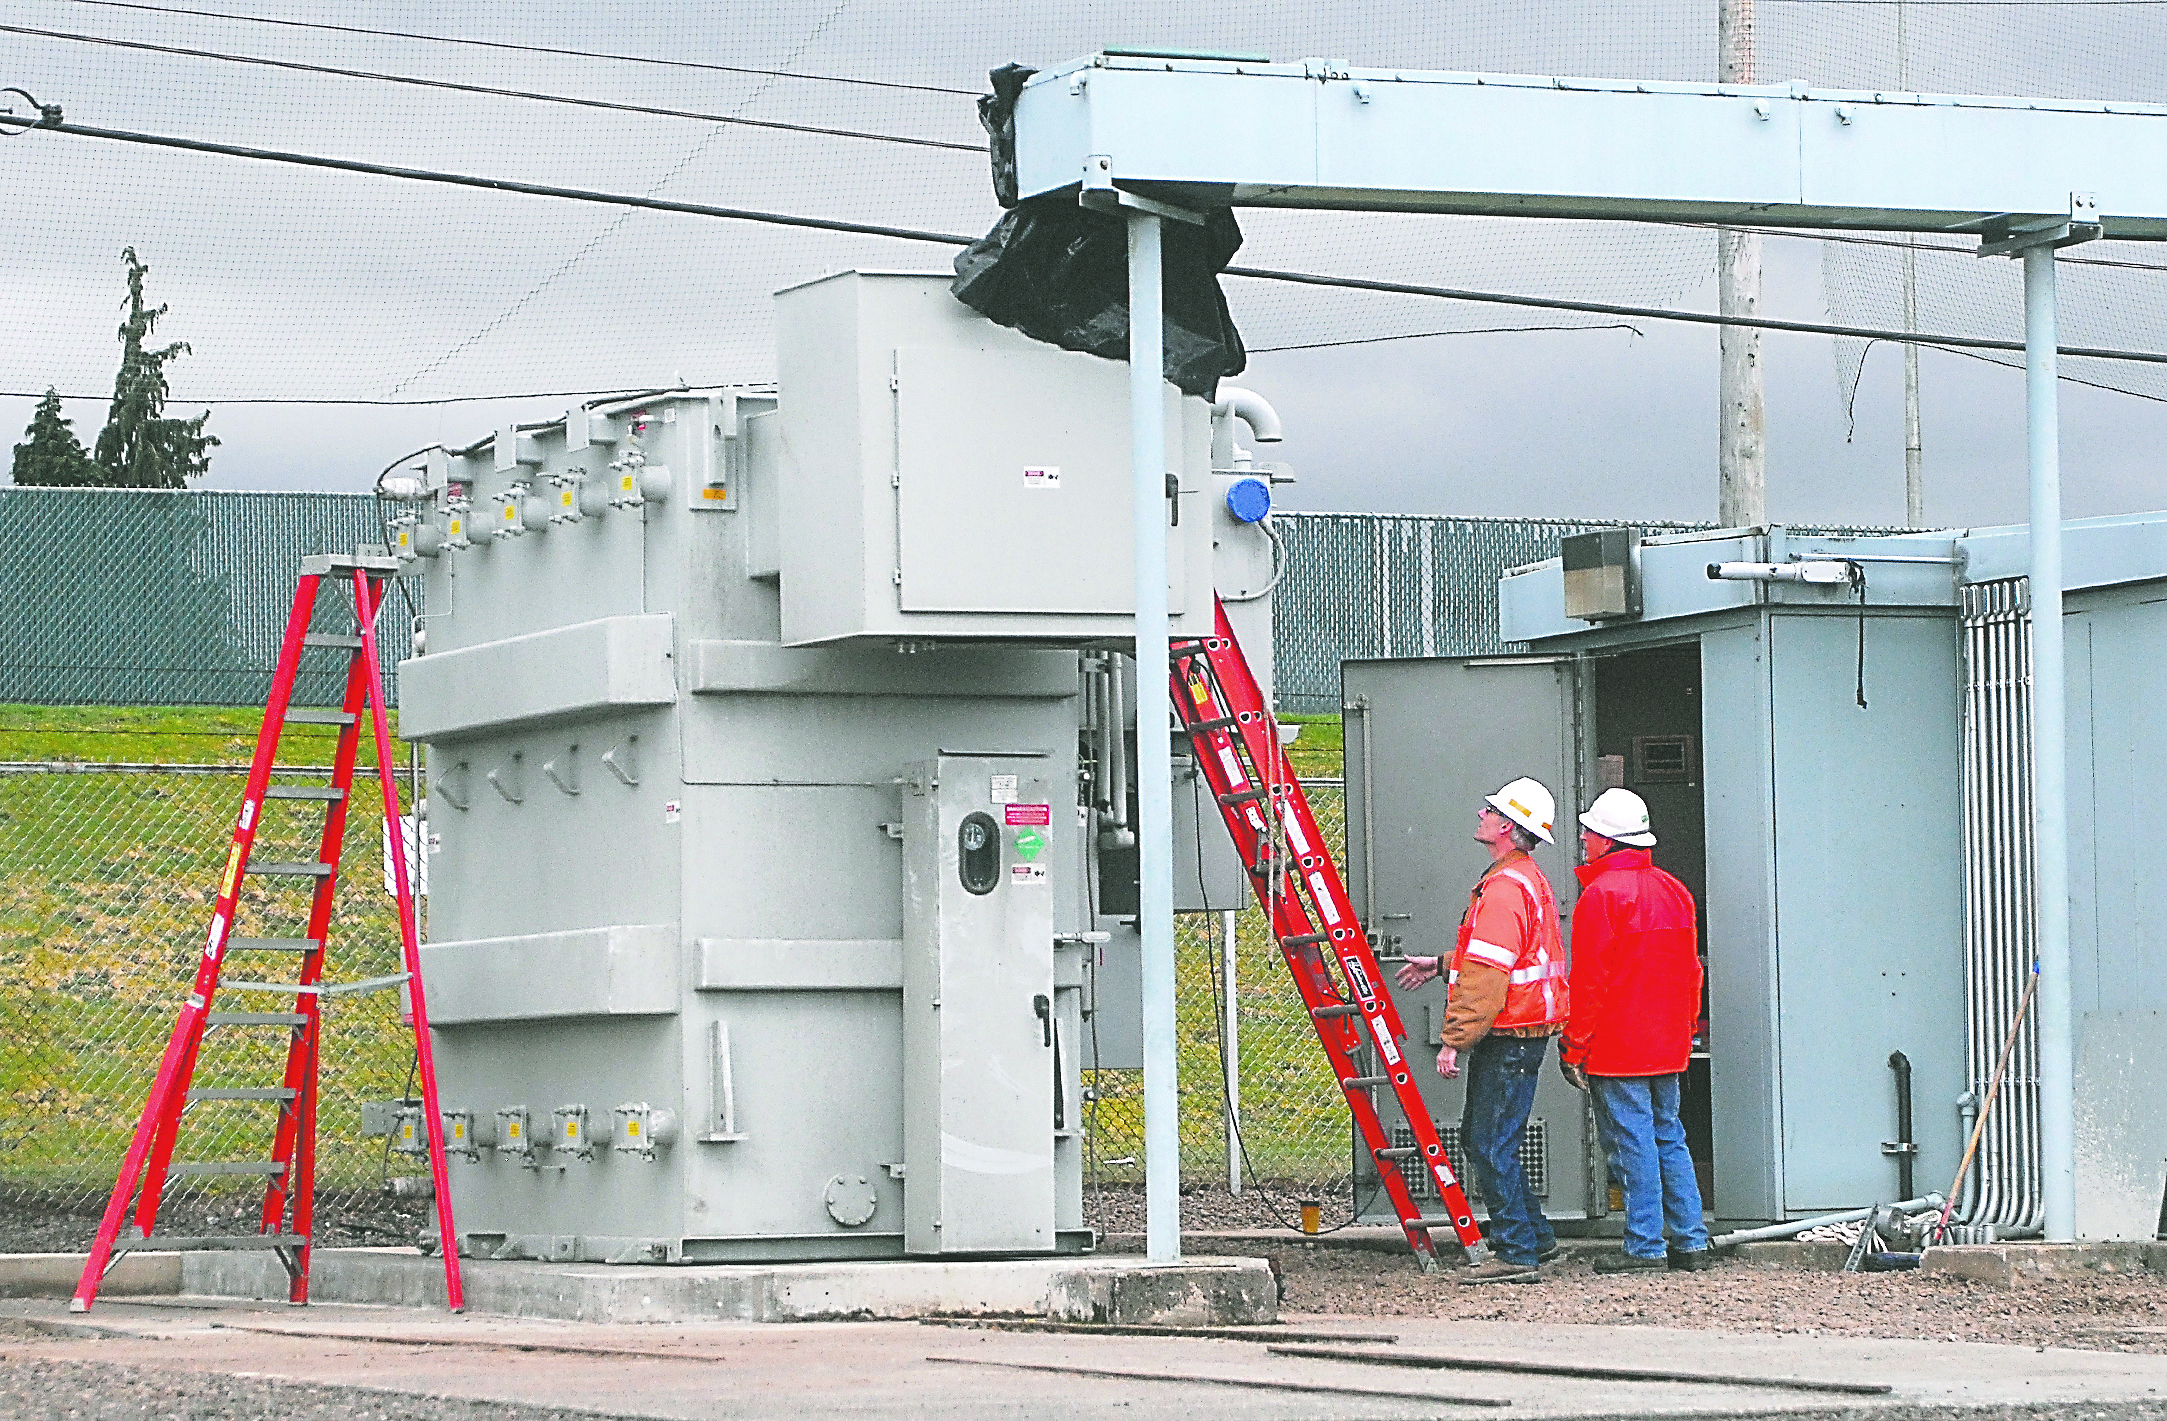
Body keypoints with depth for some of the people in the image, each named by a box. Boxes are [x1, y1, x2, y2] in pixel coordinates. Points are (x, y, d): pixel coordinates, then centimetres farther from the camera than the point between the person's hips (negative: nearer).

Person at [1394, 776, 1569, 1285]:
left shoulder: (1503, 889, -18)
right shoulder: (1530, 880, 16)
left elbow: (1485, 979, -22)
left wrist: (1455, 1042, -20)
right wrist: (1442, 964, 30)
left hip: (1507, 1037, -11)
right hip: (1524, 1032, 11)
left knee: (1491, 1146, -7)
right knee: (1480, 1138, 17)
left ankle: (1517, 1254, -4)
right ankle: (1534, 1238, 22)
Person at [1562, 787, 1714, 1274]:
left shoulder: (1601, 894, -13)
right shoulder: (1673, 891, 12)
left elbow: (1590, 982, -14)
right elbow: (1690, 972, 17)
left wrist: (1573, 1050, -9)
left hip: (1616, 1048, -8)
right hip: (1668, 1047, 8)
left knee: (1632, 1143, -4)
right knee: (1668, 1138, 12)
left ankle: (1645, 1246, -3)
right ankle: (1690, 1241, 12)